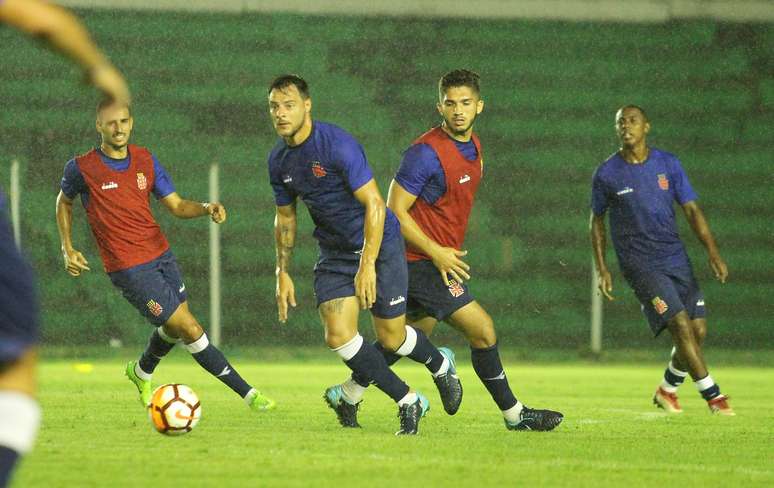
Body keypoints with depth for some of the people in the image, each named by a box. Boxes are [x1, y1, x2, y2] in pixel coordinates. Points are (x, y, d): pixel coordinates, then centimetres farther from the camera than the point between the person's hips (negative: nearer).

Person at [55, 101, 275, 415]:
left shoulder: (144, 160, 3)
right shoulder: (82, 168, -10)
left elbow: (176, 206, 5)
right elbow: (64, 201, 10)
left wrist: (206, 209, -15)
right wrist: (68, 250, 2)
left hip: (161, 255, 6)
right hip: (129, 269, -6)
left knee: (174, 328, 19)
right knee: (190, 329, -8)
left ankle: (141, 372, 51)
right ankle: (248, 393, -3)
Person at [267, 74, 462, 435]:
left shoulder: (338, 145, -22)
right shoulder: (279, 160, -1)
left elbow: (374, 205, -22)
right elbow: (285, 218, 15)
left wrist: (367, 265, -26)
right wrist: (283, 273, 10)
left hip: (378, 243, -6)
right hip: (334, 252, 6)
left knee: (391, 338, -1)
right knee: (338, 336, -11)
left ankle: (440, 364, 35)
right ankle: (408, 402, 5)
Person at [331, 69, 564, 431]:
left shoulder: (473, 146, 9)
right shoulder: (427, 151, -19)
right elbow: (395, 210, -18)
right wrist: (436, 252, -21)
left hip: (441, 259, 9)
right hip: (424, 262, -9)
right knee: (483, 331, -7)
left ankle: (348, 393, 26)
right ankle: (514, 414, 4)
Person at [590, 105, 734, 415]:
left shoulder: (668, 164, 3)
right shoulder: (606, 174, -3)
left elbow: (692, 210, 5)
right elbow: (597, 219, 9)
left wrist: (713, 253, -6)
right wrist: (601, 269, 3)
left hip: (676, 258, 4)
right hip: (640, 264, -4)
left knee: (698, 330, 0)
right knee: (681, 325, -17)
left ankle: (667, 390, 22)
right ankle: (711, 394, -10)